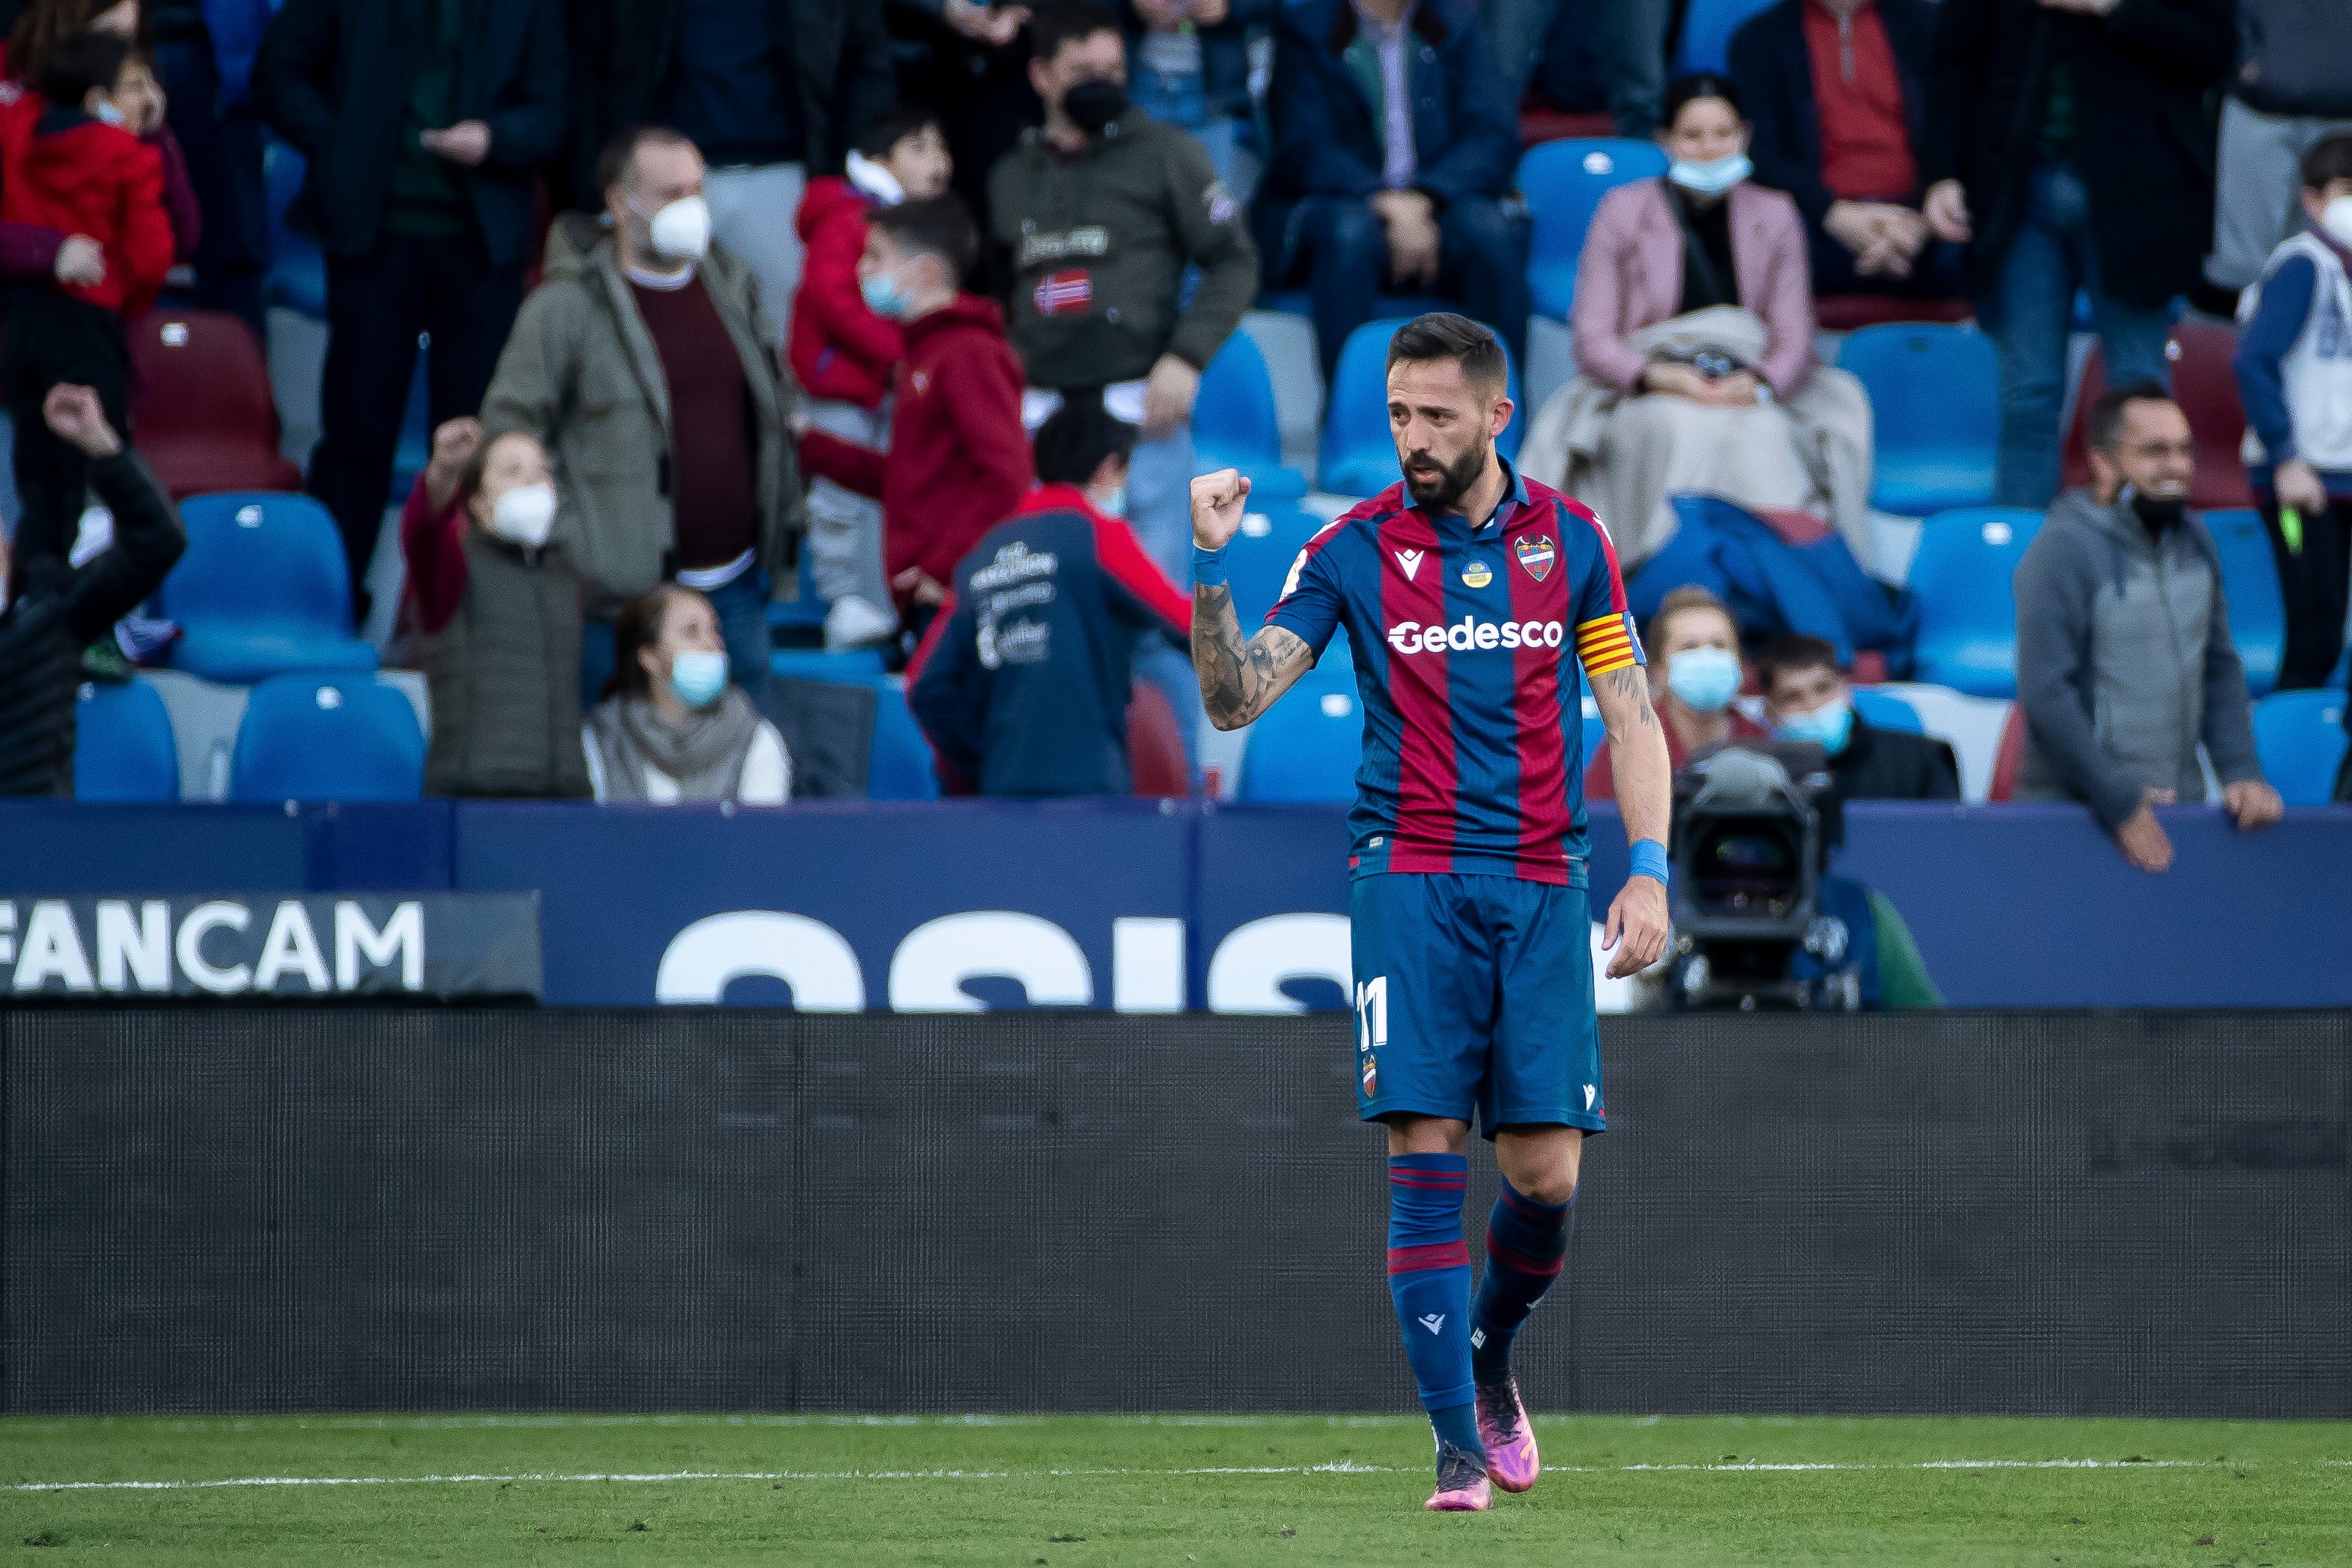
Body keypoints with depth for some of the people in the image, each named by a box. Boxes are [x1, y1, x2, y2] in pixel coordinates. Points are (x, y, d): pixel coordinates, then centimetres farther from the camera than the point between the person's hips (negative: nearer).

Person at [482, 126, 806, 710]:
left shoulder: (734, 285, 11)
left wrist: (784, 532, 17)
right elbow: (509, 429, -7)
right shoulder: (566, 306, -8)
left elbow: (775, 413, 21)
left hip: (735, 589, 6)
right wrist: (564, 544, -12)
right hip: (623, 597, -6)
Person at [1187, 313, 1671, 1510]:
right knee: (1425, 1153, -11)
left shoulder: (1571, 541, 5)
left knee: (1545, 1173, -2)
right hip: (1410, 876, -1)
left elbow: (1630, 714, 9)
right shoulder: (1353, 550, 1)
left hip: (1541, 887, 2)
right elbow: (1234, 699, -4)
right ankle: (1459, 1442, -8)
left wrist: (1648, 870, 0)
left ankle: (1489, 1358, 28)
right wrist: (1211, 565, -18)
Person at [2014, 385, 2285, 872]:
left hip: (2182, 805, 6)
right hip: (2071, 813, -6)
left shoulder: (2193, 541, 8)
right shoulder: (2062, 550, -13)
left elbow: (2220, 667, 14)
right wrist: (2119, 804, -17)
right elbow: (2045, 694, -18)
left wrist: (2240, 772, 1)